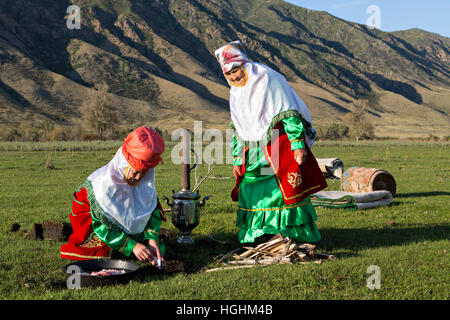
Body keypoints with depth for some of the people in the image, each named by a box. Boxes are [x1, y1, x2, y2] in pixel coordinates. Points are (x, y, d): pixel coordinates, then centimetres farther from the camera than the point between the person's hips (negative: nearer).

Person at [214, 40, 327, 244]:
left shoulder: (268, 80, -8)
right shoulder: (235, 93, 14)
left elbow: (289, 113, -13)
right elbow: (237, 130, 20)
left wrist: (298, 144, -20)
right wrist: (237, 159, 14)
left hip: (279, 147, -7)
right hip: (253, 154, 7)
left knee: (285, 188, -10)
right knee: (251, 192, 3)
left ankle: (293, 236, -2)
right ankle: (258, 238, 12)